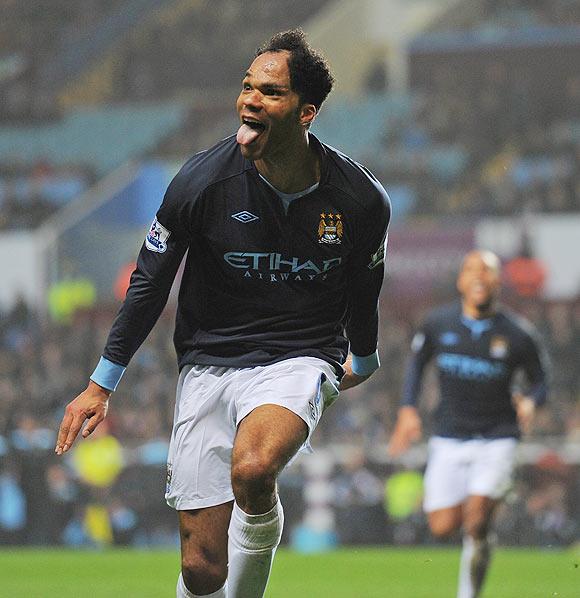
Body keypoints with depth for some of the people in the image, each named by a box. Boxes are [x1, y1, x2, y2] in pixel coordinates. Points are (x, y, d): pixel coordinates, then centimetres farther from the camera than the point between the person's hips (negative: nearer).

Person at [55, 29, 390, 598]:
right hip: (209, 364, 1)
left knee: (252, 471, -35)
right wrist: (100, 384, 4)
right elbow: (148, 283, 2)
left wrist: (362, 361, 29)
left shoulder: (360, 200, -9)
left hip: (300, 359, -1)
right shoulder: (201, 181, -12)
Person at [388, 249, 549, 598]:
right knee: (444, 527, -5)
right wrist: (408, 409, 3)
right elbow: (417, 362, 15)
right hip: (449, 439, 2)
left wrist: (530, 402, -18)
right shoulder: (438, 324, -3)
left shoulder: (519, 334, -8)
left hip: (497, 440, -2)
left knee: (476, 525, -19)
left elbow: (540, 381, 4)